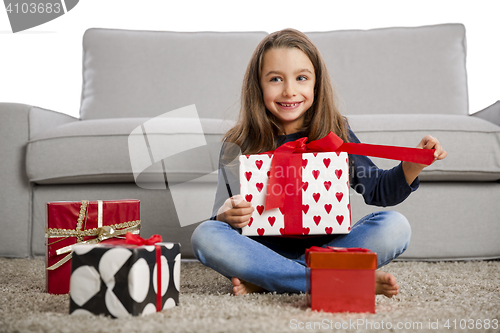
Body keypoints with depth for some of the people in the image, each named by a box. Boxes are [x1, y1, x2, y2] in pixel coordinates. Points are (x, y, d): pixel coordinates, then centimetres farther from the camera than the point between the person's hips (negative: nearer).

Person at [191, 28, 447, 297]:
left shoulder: (335, 134, 2)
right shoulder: (238, 146, 0)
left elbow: (377, 190, 9)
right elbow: (226, 213, 1)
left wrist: (414, 165, -9)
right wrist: (225, 215, -23)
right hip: (267, 249, 0)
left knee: (395, 226, -22)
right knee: (205, 235, -28)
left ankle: (264, 280, -23)